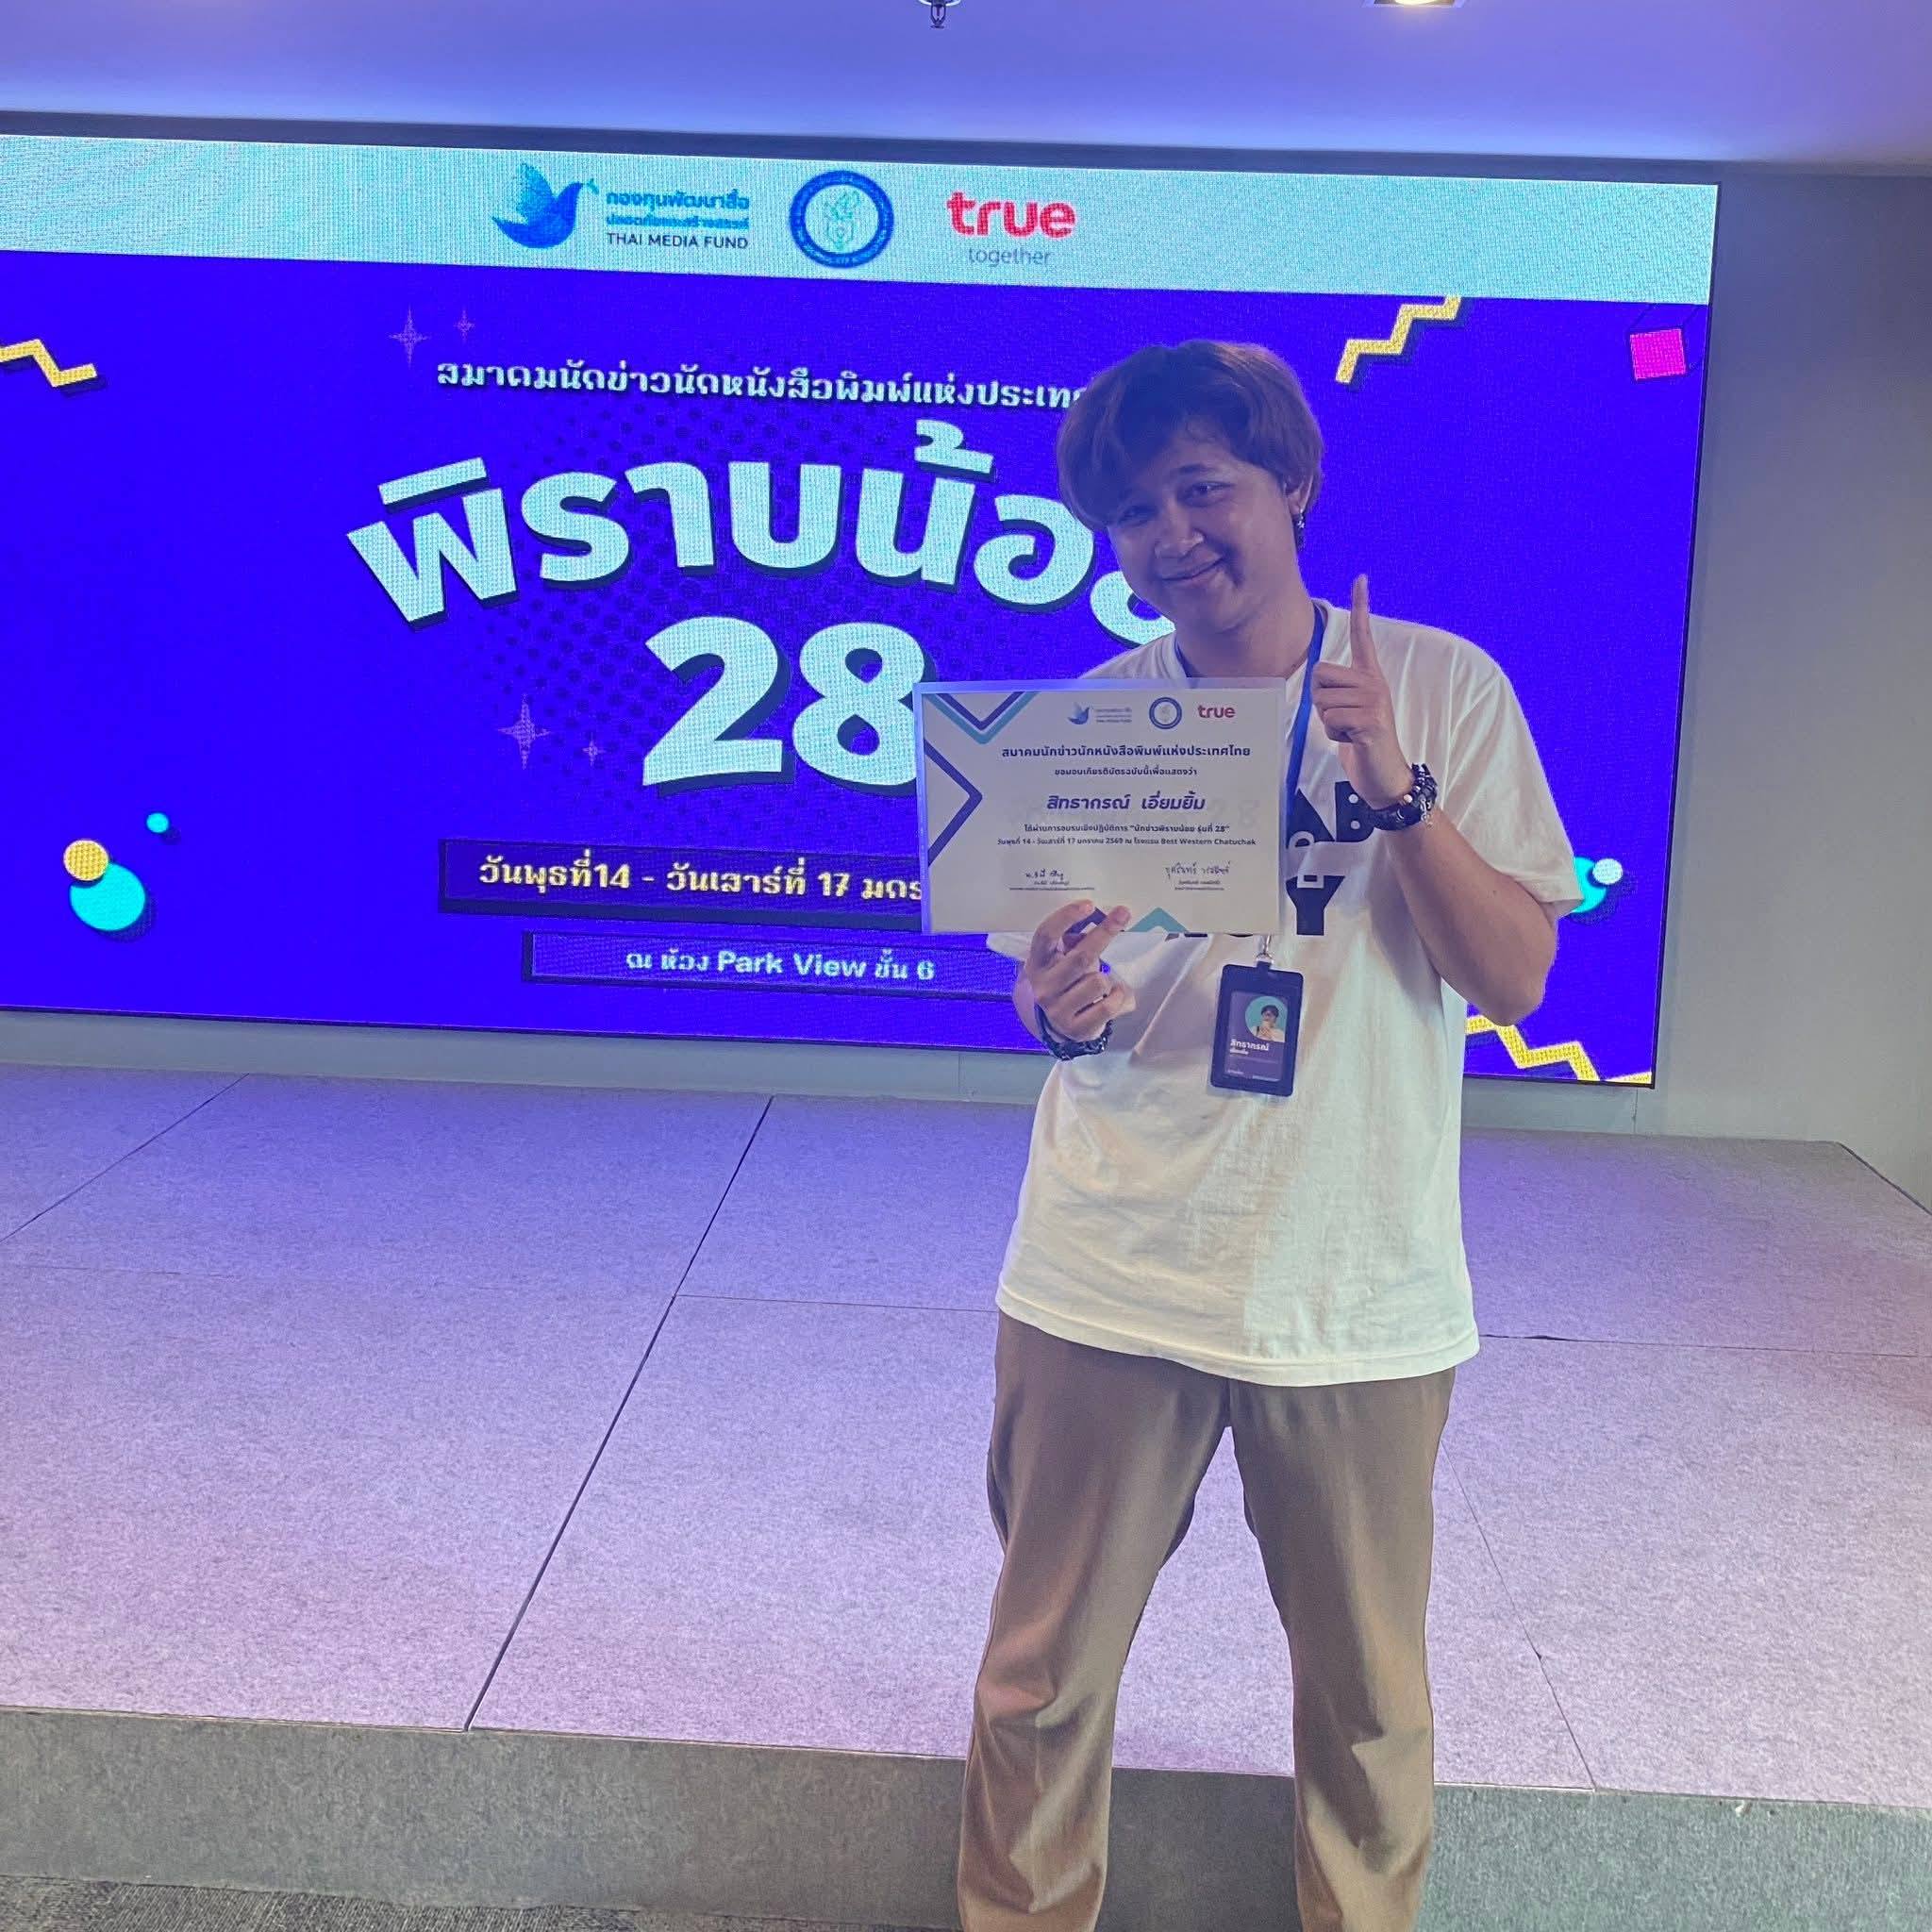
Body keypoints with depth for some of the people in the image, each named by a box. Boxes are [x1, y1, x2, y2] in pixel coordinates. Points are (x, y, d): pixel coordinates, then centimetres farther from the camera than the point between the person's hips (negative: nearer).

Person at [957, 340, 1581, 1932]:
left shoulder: (1444, 691, -3)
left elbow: (1516, 979, -7)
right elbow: (1050, 999, 5)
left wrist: (1395, 786, -21)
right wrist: (1067, 1012, -19)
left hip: (1363, 1291, 0)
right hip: (1113, 1279, 1)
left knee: (1369, 1696, 14)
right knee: (1042, 1677, 10)